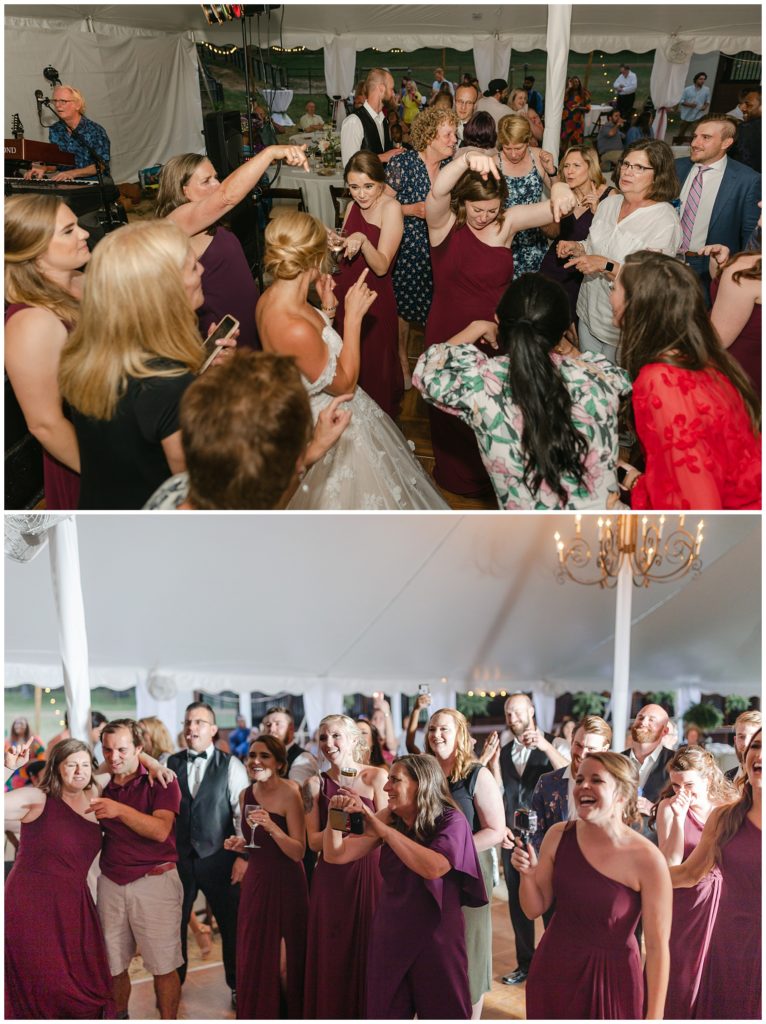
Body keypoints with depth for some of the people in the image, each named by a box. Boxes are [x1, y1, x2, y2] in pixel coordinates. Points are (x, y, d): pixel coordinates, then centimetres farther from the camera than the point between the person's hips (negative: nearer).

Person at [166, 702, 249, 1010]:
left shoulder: (231, 765, -4)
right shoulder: (170, 764, 2)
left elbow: (244, 812, -6)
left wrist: (244, 855, -10)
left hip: (218, 858, -2)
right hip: (178, 857, 2)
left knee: (231, 924, 7)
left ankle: (237, 985, 28)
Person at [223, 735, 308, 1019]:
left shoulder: (289, 794, -15)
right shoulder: (246, 795, 4)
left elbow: (298, 852, -17)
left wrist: (272, 827, -30)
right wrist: (239, 845, -3)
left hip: (286, 884, -5)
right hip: (255, 881, 6)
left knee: (285, 960, 3)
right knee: (253, 959, 11)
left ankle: (291, 1015, 25)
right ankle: (257, 1016, 29)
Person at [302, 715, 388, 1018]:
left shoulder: (377, 776, -3)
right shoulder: (315, 784, 2)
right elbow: (314, 842, -1)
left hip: (371, 872, -1)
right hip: (332, 878, 1)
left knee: (372, 952, 4)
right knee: (333, 956, 7)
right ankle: (334, 1014, 25)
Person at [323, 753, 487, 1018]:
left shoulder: (451, 821, -12)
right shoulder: (389, 819, 1)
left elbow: (434, 867, -31)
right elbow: (335, 855, -1)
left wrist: (381, 827, -30)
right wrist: (335, 814, -18)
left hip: (435, 940, -4)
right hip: (389, 937, 4)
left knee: (440, 1013, 10)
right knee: (384, 1013, 13)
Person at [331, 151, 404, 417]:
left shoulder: (391, 208, -15)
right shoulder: (352, 206, 5)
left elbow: (381, 266, -21)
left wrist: (363, 240, -38)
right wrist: (334, 242, -8)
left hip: (374, 297, -6)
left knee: (374, 363, 6)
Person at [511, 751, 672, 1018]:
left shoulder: (647, 859, -18)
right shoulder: (558, 836, -7)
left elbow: (657, 947, -12)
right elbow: (534, 910, 2)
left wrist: (654, 1016, -10)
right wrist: (527, 874, -17)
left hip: (611, 979, -4)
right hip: (553, 972, 4)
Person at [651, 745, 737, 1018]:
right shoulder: (668, 807, -8)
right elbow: (671, 863, -17)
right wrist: (679, 817, -24)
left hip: (724, 902, 2)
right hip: (684, 906, -2)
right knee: (678, 980, 5)